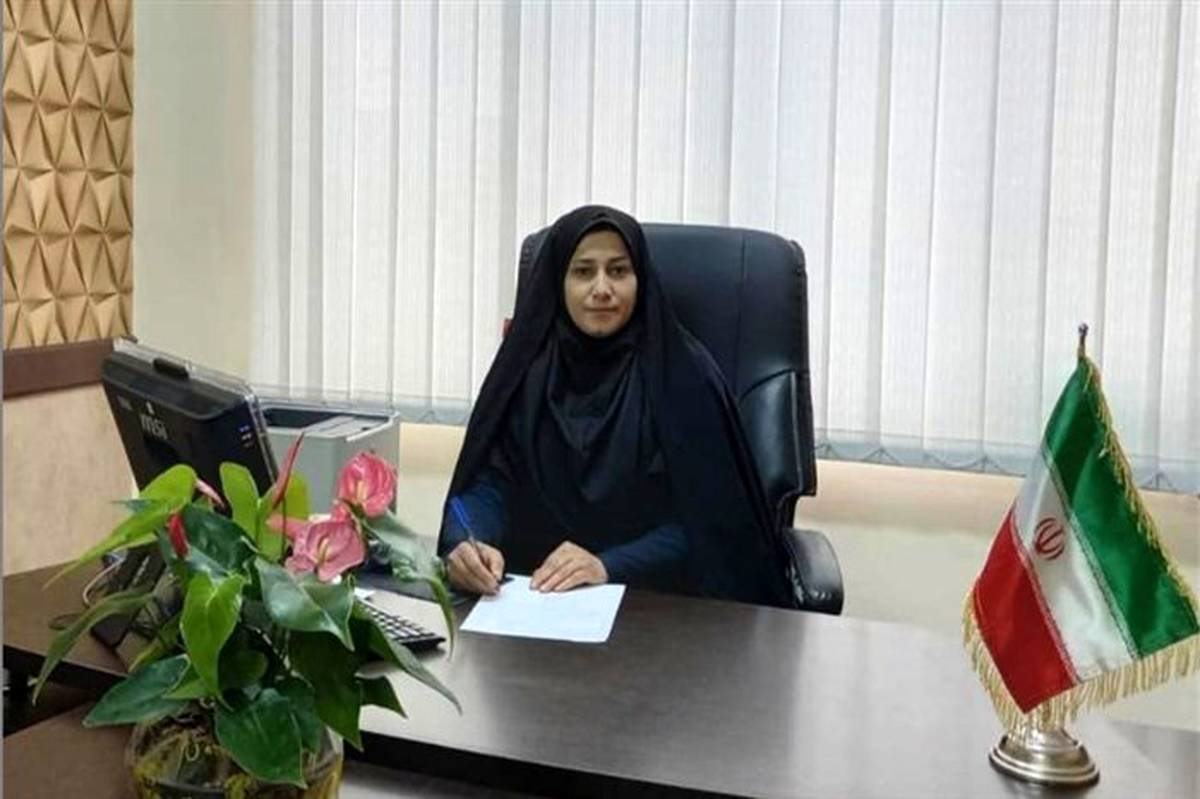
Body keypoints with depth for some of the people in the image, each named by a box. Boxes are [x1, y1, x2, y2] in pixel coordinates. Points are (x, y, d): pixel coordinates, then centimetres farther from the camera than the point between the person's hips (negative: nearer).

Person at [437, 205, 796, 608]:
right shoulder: (526, 365, 4)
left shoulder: (683, 372, -6)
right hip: (534, 590, 3)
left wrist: (608, 567, -22)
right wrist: (467, 542, -23)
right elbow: (487, 480, -1)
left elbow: (702, 519, -8)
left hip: (654, 598, -2)